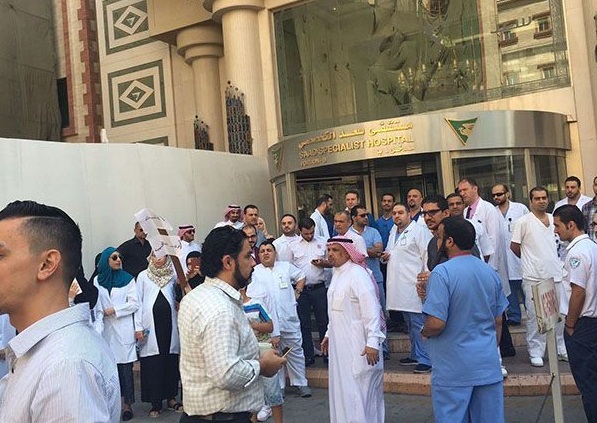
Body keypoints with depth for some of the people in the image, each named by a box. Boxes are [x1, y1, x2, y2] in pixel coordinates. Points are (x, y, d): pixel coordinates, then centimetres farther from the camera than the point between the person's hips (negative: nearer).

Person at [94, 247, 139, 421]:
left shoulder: (128, 279, 1)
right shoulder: (98, 280, 7)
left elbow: (134, 303, -2)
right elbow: (96, 306, 3)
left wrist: (114, 310, -8)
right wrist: (98, 327, -7)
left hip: (123, 329, -2)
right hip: (106, 329, 2)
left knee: (125, 366, -2)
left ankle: (127, 403, 4)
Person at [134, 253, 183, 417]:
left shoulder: (173, 274, 12)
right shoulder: (143, 276, 8)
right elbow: (138, 302, 4)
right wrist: (138, 327, -3)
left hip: (169, 322, 1)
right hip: (151, 324, -1)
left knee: (171, 360, 5)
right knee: (152, 363, -1)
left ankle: (171, 397, 17)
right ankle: (156, 402, 8)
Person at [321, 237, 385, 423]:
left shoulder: (357, 274, -18)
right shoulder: (337, 273, 11)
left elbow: (371, 309, -23)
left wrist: (372, 342, -26)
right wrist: (329, 334, 22)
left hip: (358, 345, -9)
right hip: (339, 343, 9)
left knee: (358, 389, -2)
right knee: (342, 387, 16)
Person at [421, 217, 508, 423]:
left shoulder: (442, 272, -16)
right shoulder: (490, 272, 5)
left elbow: (436, 323, -21)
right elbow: (498, 321, 12)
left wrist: (424, 332, 0)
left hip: (453, 370, -6)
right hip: (489, 366, 6)